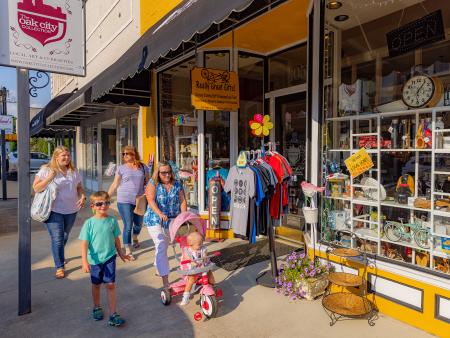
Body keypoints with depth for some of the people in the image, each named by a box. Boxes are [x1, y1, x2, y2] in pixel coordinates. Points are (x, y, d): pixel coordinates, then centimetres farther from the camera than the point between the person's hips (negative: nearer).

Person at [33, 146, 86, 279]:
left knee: (65, 236, 21)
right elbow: (36, 188, -10)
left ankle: (59, 256, 47)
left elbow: (79, 187, 13)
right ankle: (59, 267, 6)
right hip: (54, 211, -5)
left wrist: (83, 197, -7)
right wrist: (49, 178, -23)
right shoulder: (46, 170, -7)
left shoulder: (74, 171, 6)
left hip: (71, 210, 5)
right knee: (57, 238, -6)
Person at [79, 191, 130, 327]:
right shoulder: (89, 223, -12)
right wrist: (85, 261, -18)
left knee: (110, 285, 0)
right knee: (96, 285, 18)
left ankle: (113, 314, 9)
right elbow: (84, 243, -12)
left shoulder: (112, 221, -5)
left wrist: (120, 254, 15)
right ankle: (97, 308, 41)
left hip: (109, 257, 1)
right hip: (94, 259, 0)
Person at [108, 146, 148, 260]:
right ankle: (128, 251, 11)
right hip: (124, 201, -2)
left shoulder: (143, 167, 4)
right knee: (128, 226, -3)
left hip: (139, 200, 3)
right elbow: (115, 185, 3)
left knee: (138, 224, 16)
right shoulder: (121, 168, 0)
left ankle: (135, 238, 49)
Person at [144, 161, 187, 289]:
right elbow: (151, 200, -22)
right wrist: (160, 214, -37)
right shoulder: (153, 184, -8)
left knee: (164, 246, 22)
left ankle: (158, 268, 47)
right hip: (155, 220, -4)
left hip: (172, 220, 4)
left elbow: (182, 201, -4)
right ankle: (165, 280, -11)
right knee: (161, 247, -14)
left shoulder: (177, 184, 2)